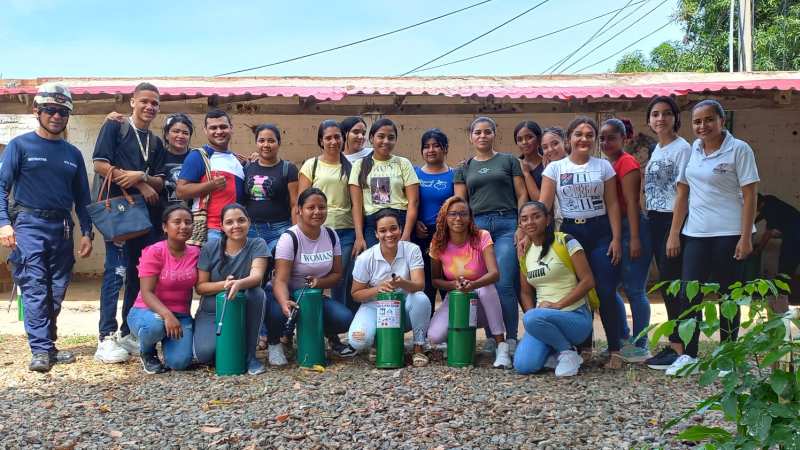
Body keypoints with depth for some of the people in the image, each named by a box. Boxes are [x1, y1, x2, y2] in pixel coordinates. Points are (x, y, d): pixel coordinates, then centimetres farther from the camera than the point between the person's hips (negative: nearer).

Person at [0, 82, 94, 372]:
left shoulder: (73, 153, 14)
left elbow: (82, 197, 16)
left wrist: (86, 232, 8)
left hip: (62, 228, 4)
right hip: (30, 225, -4)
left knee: (57, 291, 7)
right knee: (35, 288, -9)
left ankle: (48, 345, 17)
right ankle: (40, 351, -8)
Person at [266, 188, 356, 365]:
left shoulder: (331, 236, 1)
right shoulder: (289, 238, -16)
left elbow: (337, 274, 6)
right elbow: (280, 280, -24)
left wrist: (319, 282, -18)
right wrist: (285, 302, -47)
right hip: (289, 295, -3)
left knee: (345, 318, -23)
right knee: (277, 312, -38)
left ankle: (331, 337, 15)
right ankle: (273, 343, -1)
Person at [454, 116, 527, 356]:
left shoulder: (508, 161, 11)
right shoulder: (464, 168, 17)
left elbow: (522, 195, 7)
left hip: (506, 224, -2)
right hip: (476, 226, 3)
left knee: (504, 284, -12)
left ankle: (512, 337, -2)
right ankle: (491, 337, 11)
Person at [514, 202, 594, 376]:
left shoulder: (565, 242, -5)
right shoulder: (525, 253, 11)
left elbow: (588, 281, -10)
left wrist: (558, 305, -17)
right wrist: (532, 316, -5)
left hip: (575, 316, -4)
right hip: (543, 318, 4)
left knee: (532, 318, -35)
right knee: (523, 365, -20)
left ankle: (568, 351, -9)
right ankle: (553, 351, 11)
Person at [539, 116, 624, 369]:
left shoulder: (604, 166, 5)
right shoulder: (555, 168, 4)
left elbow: (612, 204, 3)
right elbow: (543, 204, -3)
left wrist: (616, 238, -4)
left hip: (600, 232, 0)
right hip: (570, 232, 1)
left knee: (606, 292, -7)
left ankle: (615, 351, 3)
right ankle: (583, 347, 19)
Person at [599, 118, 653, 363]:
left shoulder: (627, 162, -10)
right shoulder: (606, 165, 14)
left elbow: (631, 202, -16)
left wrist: (635, 238, -20)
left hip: (631, 227, -9)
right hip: (612, 230, 9)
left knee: (634, 290, -3)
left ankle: (640, 346, 6)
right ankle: (624, 338, 25)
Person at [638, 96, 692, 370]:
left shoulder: (681, 148, -8)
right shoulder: (657, 149, 16)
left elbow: (682, 192, -14)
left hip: (672, 221, -8)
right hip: (655, 220, 8)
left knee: (671, 281, -5)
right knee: (666, 282, 11)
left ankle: (679, 347, 3)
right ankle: (674, 344, 19)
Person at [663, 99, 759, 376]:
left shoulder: (739, 150, -6)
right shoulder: (692, 151, 7)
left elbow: (749, 196, -8)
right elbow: (682, 193, 10)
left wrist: (745, 237, -13)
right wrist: (674, 234, 6)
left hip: (729, 234, -4)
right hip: (696, 234, 4)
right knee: (689, 295, 1)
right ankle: (688, 355, 12)